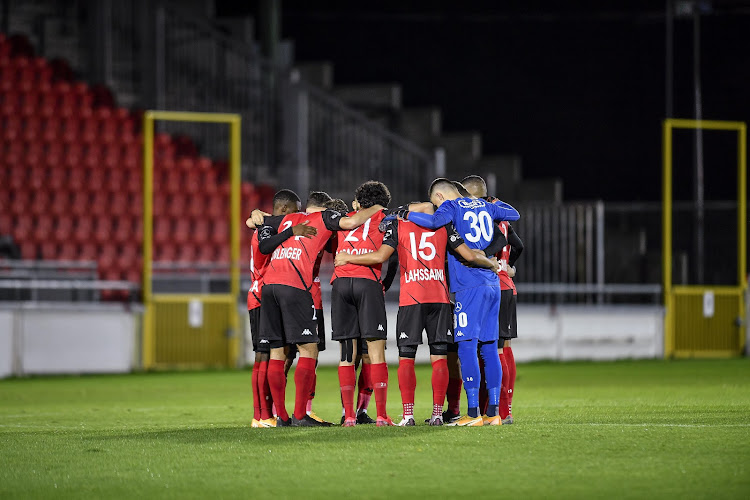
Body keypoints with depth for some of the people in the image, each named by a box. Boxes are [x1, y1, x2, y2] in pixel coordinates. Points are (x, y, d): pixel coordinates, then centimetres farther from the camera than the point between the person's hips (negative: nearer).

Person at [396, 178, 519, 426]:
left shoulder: (452, 206, -1)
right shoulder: (484, 206, 17)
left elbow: (435, 221, -22)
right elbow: (514, 214, 30)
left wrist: (406, 214, -10)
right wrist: (495, 204, 44)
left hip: (469, 285, -7)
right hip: (492, 284, 7)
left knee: (467, 347, -8)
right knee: (489, 348, 8)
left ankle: (473, 413, -14)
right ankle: (494, 412, 8)